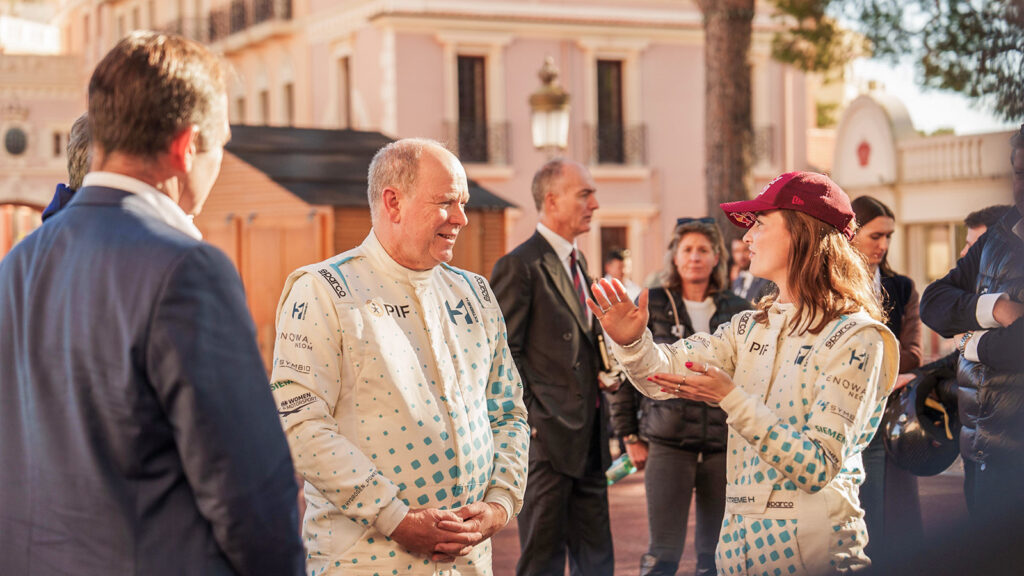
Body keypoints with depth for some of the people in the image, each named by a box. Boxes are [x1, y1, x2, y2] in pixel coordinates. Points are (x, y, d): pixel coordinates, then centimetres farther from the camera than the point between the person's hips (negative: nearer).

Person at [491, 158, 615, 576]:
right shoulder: (520, 265, -11)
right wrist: (530, 421, -16)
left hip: (588, 436, 9)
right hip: (547, 433, -8)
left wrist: (600, 369, 7)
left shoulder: (577, 262, 17)